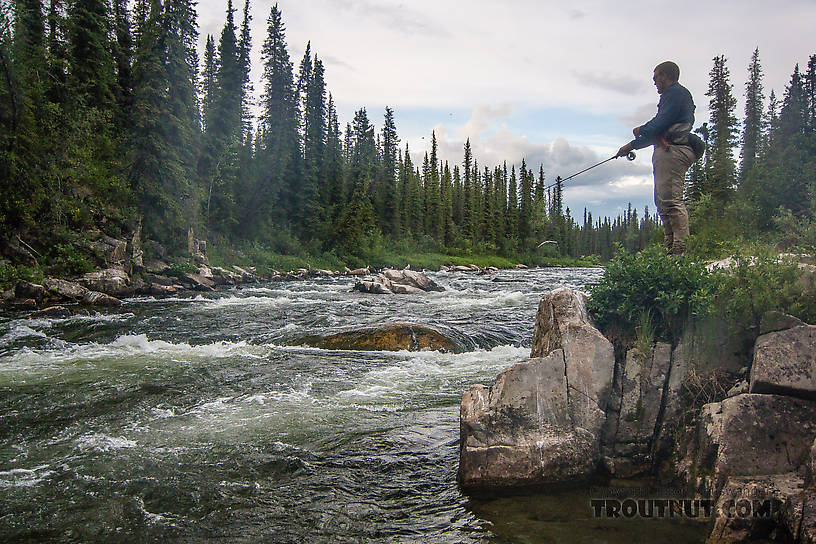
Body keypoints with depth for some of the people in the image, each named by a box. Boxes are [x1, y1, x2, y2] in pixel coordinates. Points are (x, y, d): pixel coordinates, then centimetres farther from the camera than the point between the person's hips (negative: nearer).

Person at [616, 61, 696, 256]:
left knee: (671, 200, -17)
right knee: (663, 202, 6)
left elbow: (660, 123, -11)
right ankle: (671, 247, 4)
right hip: (666, 152, 11)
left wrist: (631, 145, -4)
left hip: (671, 151, -11)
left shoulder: (676, 92, -2)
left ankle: (681, 248, -21)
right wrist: (643, 130, 8)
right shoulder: (671, 95, 30)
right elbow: (660, 126, 24)